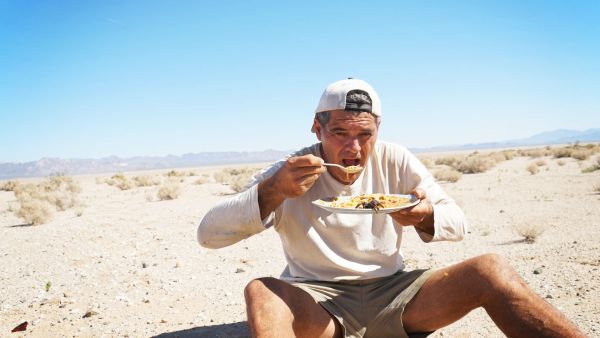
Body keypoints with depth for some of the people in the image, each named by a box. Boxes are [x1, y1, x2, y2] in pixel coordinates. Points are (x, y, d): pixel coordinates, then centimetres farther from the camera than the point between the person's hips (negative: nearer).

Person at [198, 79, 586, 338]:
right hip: (319, 302, -2)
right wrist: (272, 191, -31)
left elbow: (459, 223, 4)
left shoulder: (395, 161, -1)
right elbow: (209, 233, -15)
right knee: (261, 292, -35)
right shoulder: (290, 174, -8)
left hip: (391, 292, 3)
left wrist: (426, 216, -21)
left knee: (491, 270, -20)